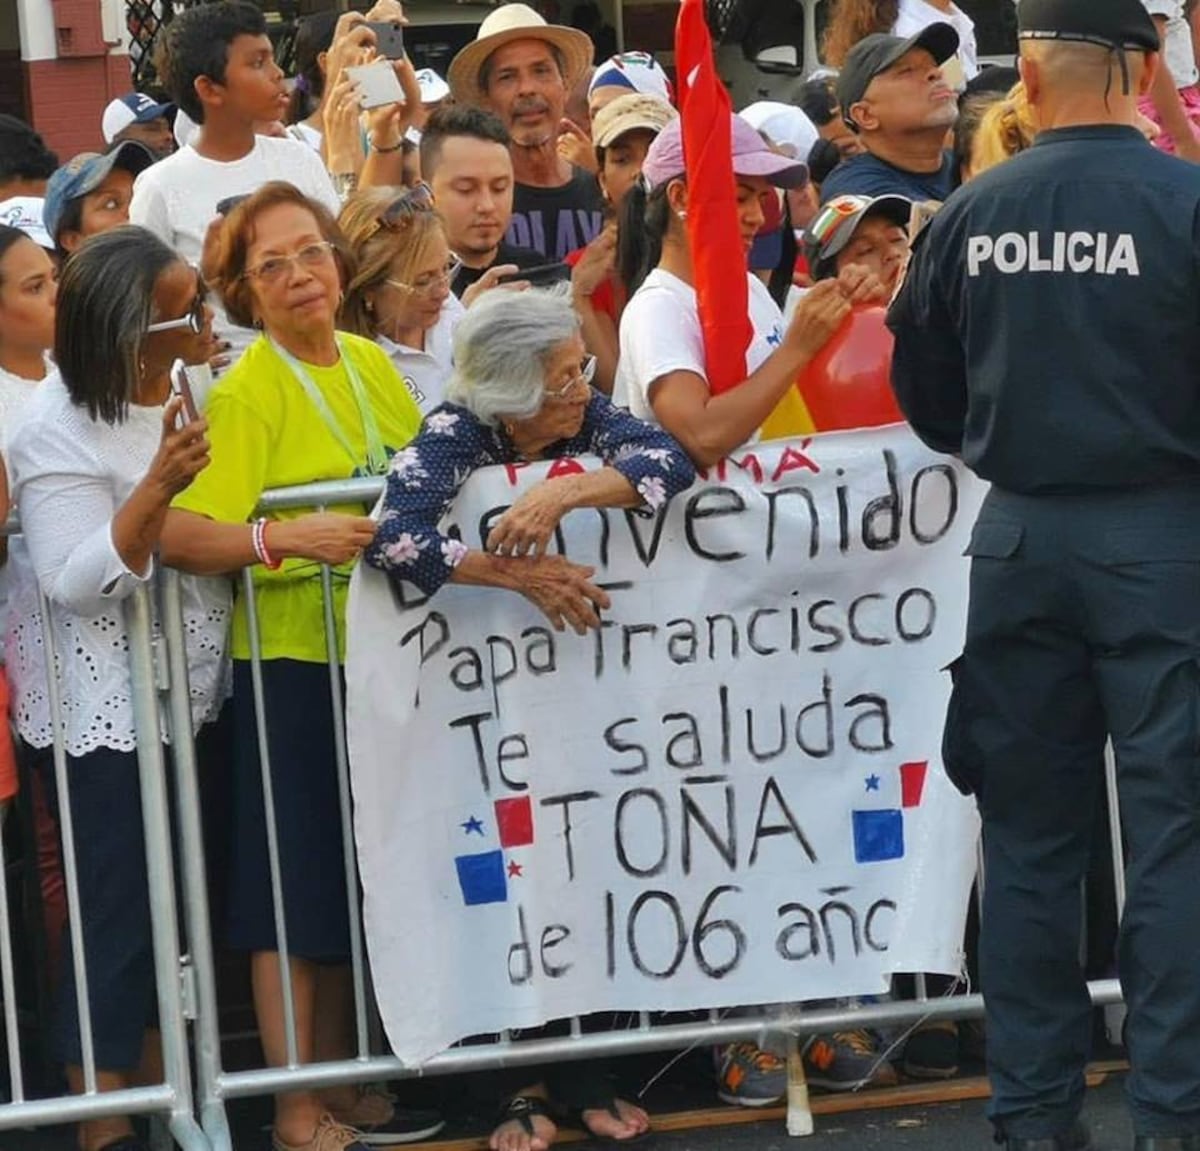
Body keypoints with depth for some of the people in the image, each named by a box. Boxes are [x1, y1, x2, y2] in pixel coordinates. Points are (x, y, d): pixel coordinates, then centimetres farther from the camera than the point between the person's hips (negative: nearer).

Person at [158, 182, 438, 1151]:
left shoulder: (372, 361, 8)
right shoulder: (245, 390, -12)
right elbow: (183, 536, -22)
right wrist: (284, 538, -36)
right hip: (292, 659, -7)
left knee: (361, 884, 14)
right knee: (298, 886, 0)